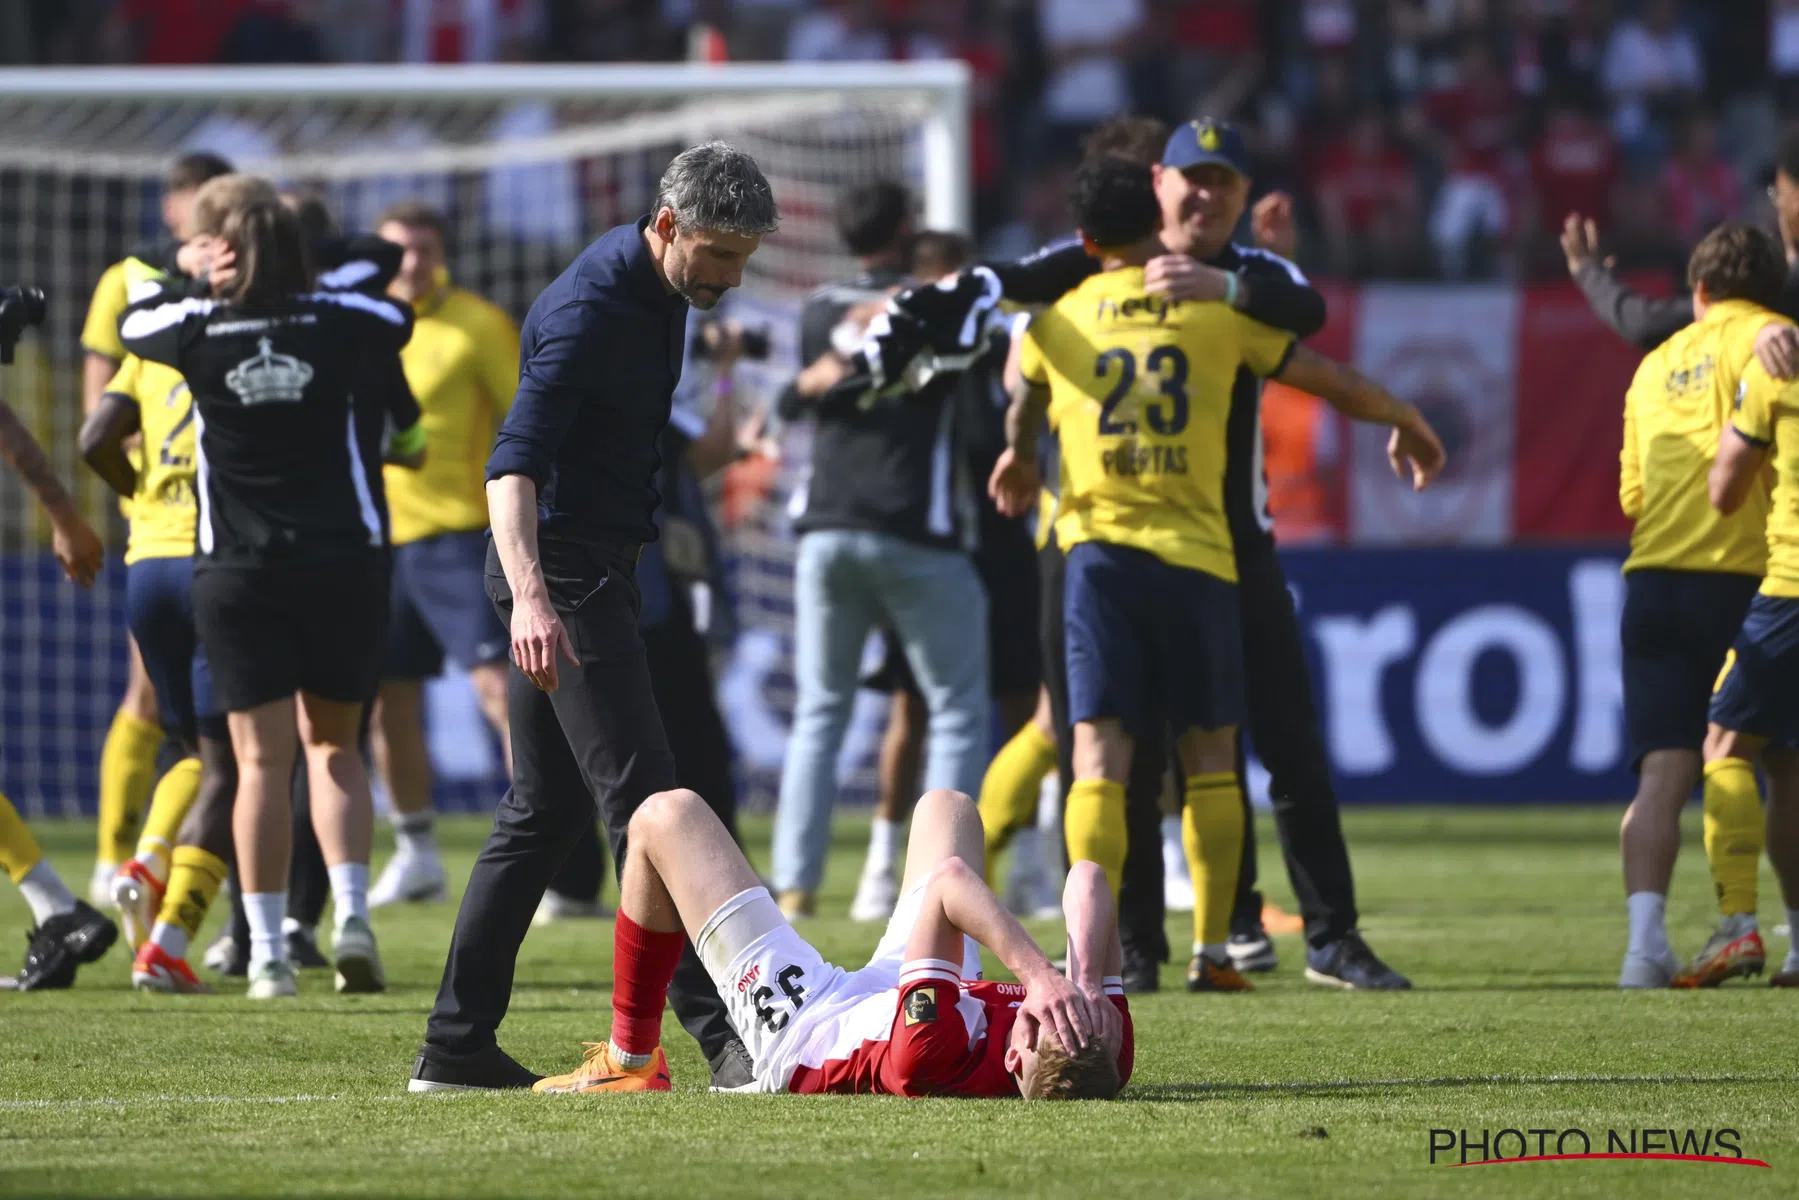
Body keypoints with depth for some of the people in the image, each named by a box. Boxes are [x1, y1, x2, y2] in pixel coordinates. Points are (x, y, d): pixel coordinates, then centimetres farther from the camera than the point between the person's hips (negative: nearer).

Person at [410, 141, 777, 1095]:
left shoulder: (659, 291, 8)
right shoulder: (590, 310, -22)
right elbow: (512, 463, -32)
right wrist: (528, 594, -46)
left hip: (594, 567, 10)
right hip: (564, 570, -10)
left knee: (545, 809, 10)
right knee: (643, 799, -12)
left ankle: (456, 1045, 12)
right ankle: (721, 1034, -15)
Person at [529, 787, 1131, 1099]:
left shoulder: (935, 1057, -51)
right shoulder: (1108, 1054, -38)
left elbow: (949, 880, -50)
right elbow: (1087, 877, -35)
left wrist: (1039, 972, -57)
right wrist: (1085, 984, -50)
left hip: (800, 1025, -5)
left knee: (666, 816, 5)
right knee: (944, 806, 27)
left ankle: (631, 1059, 25)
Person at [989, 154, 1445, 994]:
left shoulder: (1058, 319, 9)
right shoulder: (1219, 308, 4)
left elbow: (1023, 399, 30)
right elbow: (1331, 381, 12)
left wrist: (1017, 457, 54)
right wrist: (1403, 421, 31)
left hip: (1099, 548, 0)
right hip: (1196, 554, 0)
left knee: (1100, 751, -4)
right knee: (1209, 756, 10)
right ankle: (1211, 950, 10)